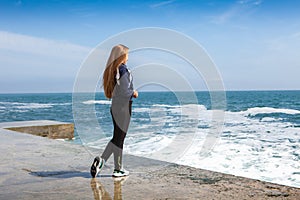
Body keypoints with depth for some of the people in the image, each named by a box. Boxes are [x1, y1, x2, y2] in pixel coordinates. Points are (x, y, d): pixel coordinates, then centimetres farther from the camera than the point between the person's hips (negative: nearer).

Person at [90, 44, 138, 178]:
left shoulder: (111, 70, 10)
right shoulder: (123, 70, -15)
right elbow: (124, 91, -21)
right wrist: (133, 93, -2)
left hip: (114, 106, 7)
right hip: (123, 107, -7)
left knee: (117, 138, 16)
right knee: (119, 138, 0)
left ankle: (101, 161, 10)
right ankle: (118, 169, 9)